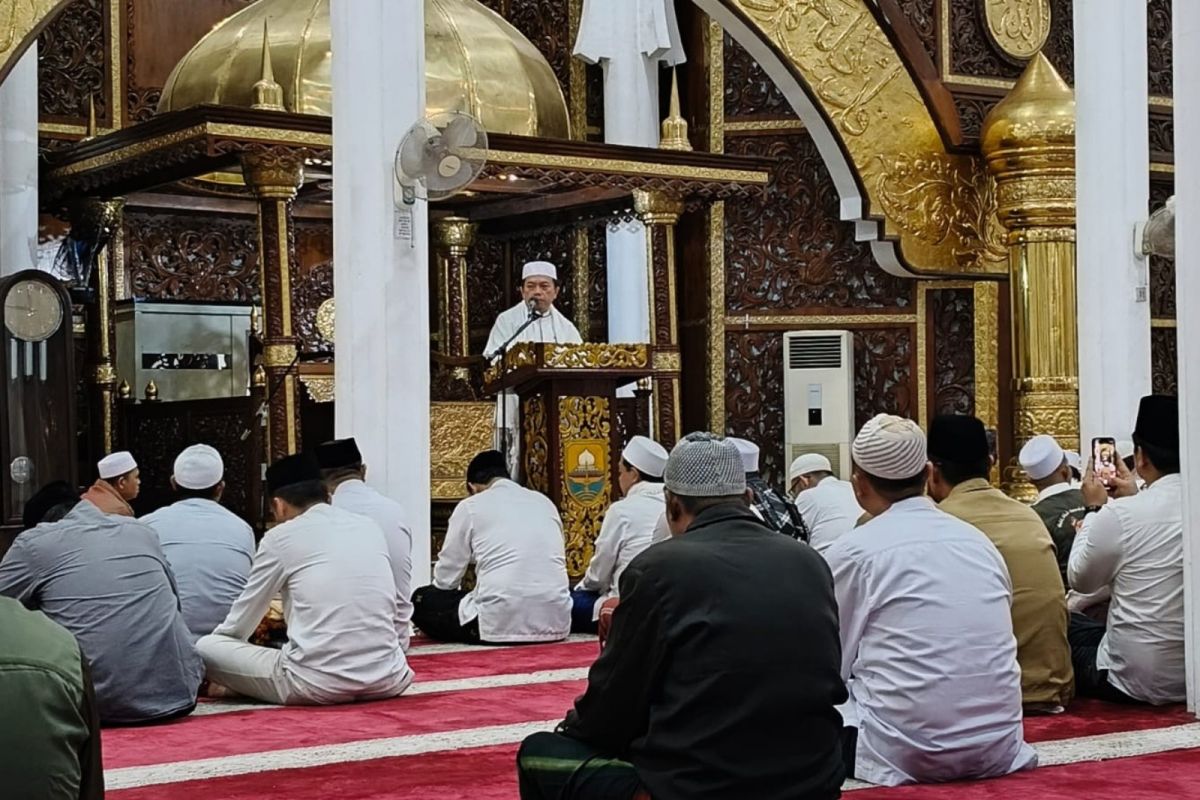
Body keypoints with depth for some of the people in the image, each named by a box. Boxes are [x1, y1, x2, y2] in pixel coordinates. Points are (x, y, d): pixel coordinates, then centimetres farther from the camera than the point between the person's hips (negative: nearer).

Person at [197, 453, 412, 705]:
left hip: (318, 684, -4)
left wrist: (216, 678, 33)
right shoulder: (370, 528, 16)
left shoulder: (280, 537, 3)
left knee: (206, 647, 10)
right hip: (386, 682, 4)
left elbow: (240, 623, 13)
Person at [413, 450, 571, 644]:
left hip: (501, 621, -4)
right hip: (555, 620, 4)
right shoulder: (544, 501, 18)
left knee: (422, 600, 17)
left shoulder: (470, 507, 6)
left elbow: (446, 578, 10)